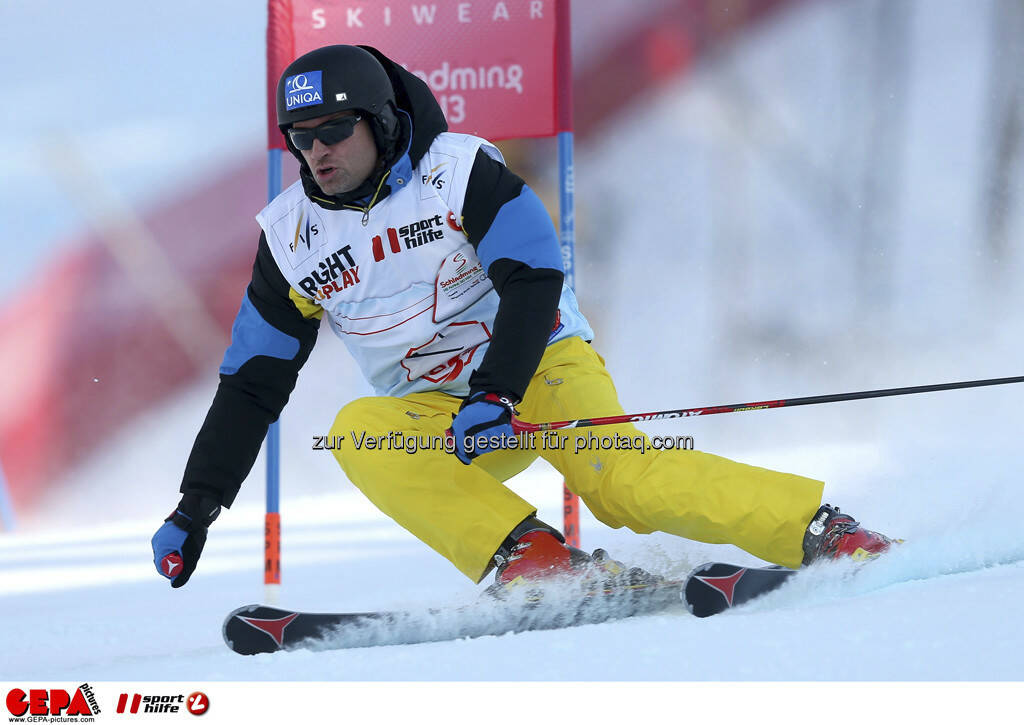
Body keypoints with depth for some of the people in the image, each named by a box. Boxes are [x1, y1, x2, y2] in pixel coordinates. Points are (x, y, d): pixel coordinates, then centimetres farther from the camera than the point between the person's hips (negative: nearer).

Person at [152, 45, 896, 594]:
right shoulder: (292, 237, 2)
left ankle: (823, 532, -26)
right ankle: (535, 561, -36)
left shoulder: (458, 170, -11)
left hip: (541, 362, -4)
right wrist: (196, 509, 3)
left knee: (619, 479, -31)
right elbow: (251, 383, 8)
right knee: (357, 433, -28)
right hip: (437, 417, 4)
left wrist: (496, 393, -32)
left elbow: (534, 280, -17)